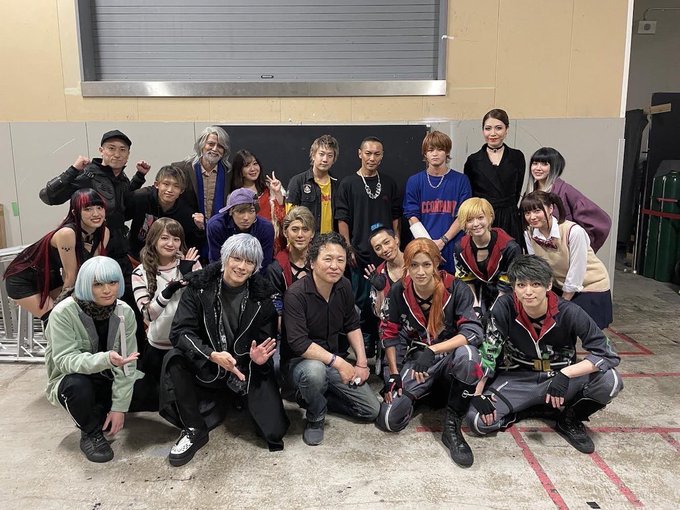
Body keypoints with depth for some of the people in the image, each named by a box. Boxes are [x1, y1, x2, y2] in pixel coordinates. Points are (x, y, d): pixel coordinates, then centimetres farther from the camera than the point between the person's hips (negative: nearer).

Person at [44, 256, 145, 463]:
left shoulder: (124, 312, -14)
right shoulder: (64, 313, -23)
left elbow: (126, 364, -13)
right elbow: (64, 360, -28)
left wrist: (119, 407, -19)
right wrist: (105, 359, -46)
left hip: (110, 380, 4)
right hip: (73, 381, -3)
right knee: (78, 385, -37)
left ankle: (99, 415, 7)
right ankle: (90, 433, -7)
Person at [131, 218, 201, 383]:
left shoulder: (190, 262, -4)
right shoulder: (141, 273, -7)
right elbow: (148, 314, -16)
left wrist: (189, 276, -23)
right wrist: (168, 292, -30)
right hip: (159, 348, 0)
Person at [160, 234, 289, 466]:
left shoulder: (261, 295, -7)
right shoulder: (199, 286, -11)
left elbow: (267, 340, -2)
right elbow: (180, 332, -18)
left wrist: (260, 357, -26)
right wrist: (212, 355, -34)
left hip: (248, 368, 0)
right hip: (205, 365, 0)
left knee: (274, 430, -13)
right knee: (174, 360, -31)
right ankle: (194, 429, -8)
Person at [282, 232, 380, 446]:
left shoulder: (344, 286, -4)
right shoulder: (296, 294, -25)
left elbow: (352, 325, 8)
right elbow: (299, 343, -31)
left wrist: (362, 362, 0)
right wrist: (337, 362, -31)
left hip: (333, 359, 6)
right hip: (299, 362, -6)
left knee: (372, 410, 2)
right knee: (314, 370, -42)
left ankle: (311, 396, 14)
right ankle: (315, 418, -9)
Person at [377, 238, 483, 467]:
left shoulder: (456, 288, -16)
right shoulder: (398, 292, -8)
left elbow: (474, 332, -25)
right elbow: (390, 335, 0)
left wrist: (432, 350, -34)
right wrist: (394, 374, -7)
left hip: (451, 357, -2)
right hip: (416, 359, 2)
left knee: (467, 354, -40)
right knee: (389, 420, -15)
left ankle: (452, 425, -18)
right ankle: (422, 392, 18)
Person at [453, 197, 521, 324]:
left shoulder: (509, 248, -18)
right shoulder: (461, 248, -5)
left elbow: (507, 288, -13)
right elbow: (466, 282, 4)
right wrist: (476, 307, -7)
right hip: (480, 296, 3)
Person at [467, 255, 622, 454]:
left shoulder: (569, 312, -19)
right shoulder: (505, 307, -18)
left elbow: (608, 354, -21)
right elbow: (488, 352, -11)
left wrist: (566, 374, -35)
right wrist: (478, 394, -18)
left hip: (561, 379, 0)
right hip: (518, 379, 0)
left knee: (610, 381, -29)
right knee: (478, 421, -22)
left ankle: (570, 419, 1)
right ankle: (531, 407, 7)